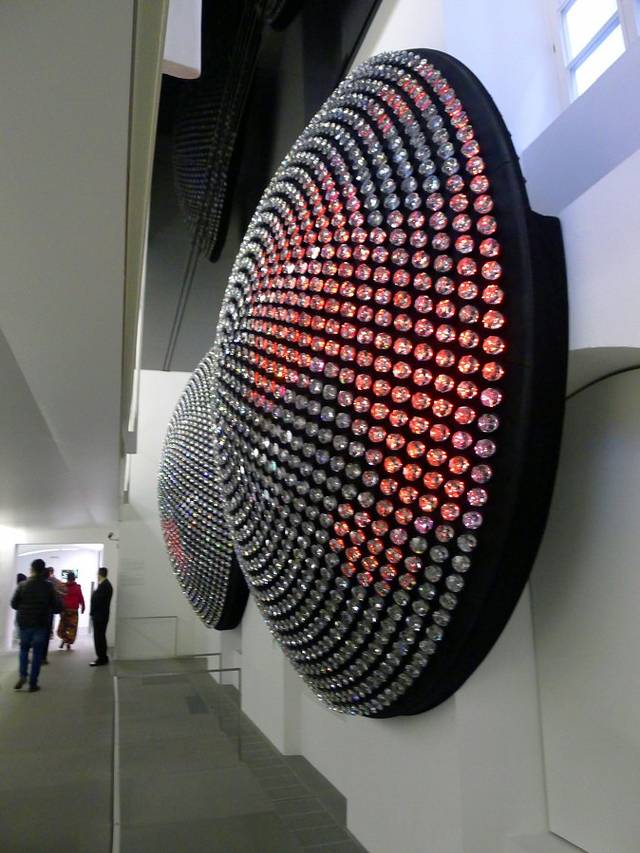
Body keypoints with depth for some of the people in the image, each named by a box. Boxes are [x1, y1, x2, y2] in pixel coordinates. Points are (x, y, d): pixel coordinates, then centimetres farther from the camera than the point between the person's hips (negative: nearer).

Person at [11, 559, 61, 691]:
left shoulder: (22, 585, -6)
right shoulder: (48, 586, -8)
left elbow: (14, 604, -3)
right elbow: (57, 607, -8)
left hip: (24, 622, 1)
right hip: (41, 624, -1)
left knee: (24, 649, 21)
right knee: (37, 652, 8)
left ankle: (23, 675, 3)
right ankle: (33, 683, 8)